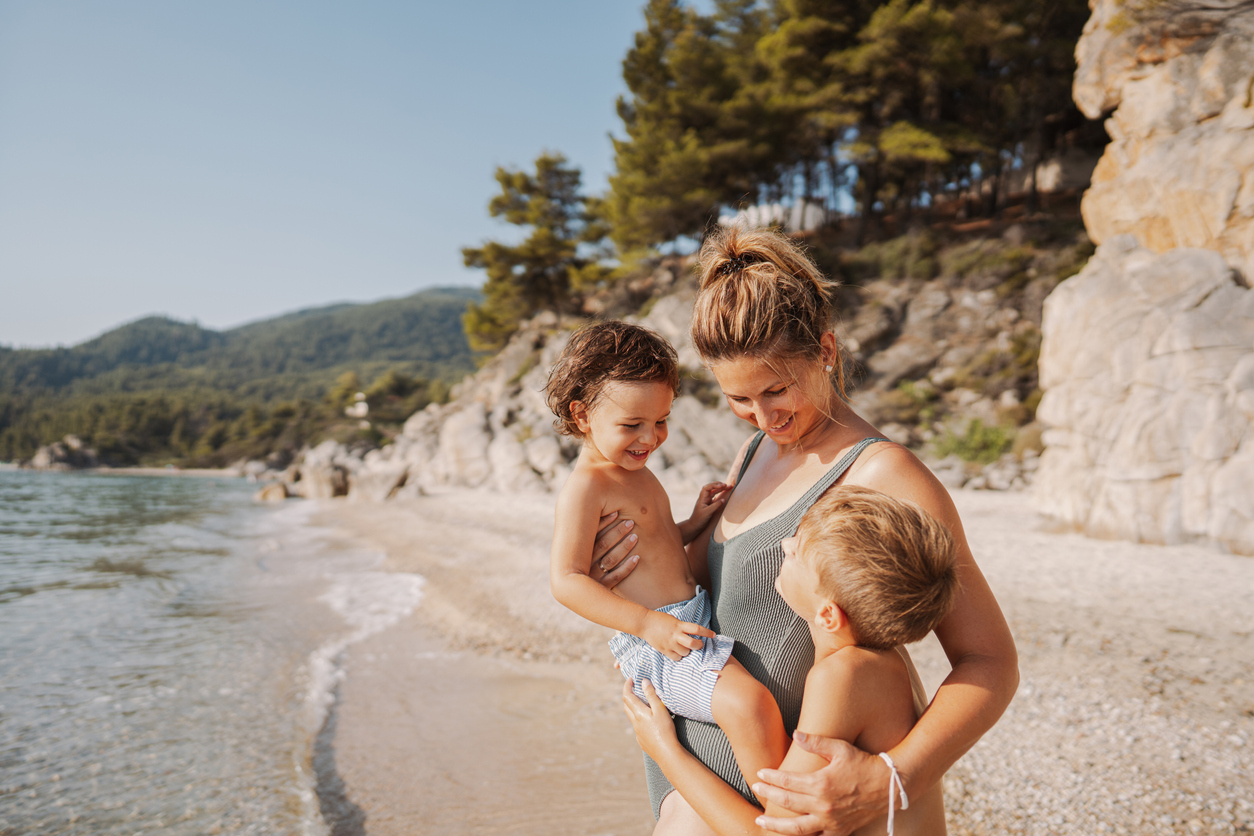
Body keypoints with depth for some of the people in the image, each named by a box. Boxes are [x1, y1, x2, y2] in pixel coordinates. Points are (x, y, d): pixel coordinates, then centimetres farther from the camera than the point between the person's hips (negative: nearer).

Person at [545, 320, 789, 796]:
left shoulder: (637, 474, 14)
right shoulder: (585, 487, -16)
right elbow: (566, 580, -21)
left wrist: (695, 522, 8)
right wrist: (648, 623, -25)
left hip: (691, 622, 10)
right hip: (658, 645, -10)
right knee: (748, 703, -31)